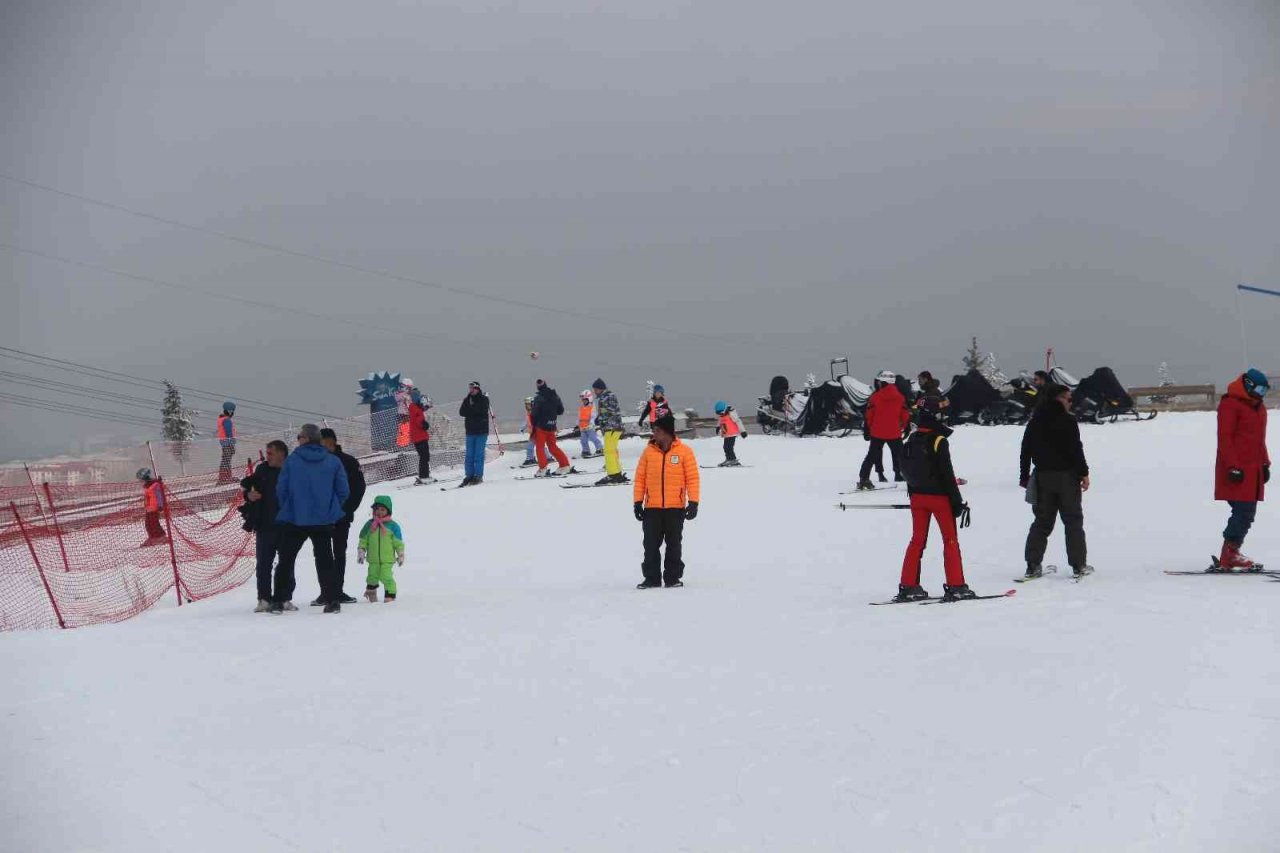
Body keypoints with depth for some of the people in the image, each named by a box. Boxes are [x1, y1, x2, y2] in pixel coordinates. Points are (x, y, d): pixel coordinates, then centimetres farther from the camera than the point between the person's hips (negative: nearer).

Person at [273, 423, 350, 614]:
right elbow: (343, 491, 0)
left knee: (286, 560, 9)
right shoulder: (333, 461, -1)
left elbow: (281, 490, -3)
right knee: (325, 561, 9)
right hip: (324, 520, 2)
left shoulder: (292, 460, -6)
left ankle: (279, 600, 6)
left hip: (295, 519, -2)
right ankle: (333, 599, 1)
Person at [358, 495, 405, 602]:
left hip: (387, 559, -3)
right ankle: (371, 591, 31)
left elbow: (398, 543, 2)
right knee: (372, 576, 9)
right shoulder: (369, 525, 5)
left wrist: (401, 555, 2)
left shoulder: (393, 526, -2)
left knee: (386, 577, -11)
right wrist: (361, 552, 8)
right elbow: (363, 540, 12)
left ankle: (390, 595, -1)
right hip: (373, 559, 3)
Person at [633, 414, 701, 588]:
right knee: (651, 544, 3)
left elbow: (693, 478, -4)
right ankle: (651, 577, 11)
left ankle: (673, 577, 17)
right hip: (652, 508, 2)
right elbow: (640, 478, 4)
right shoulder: (649, 451, 3)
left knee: (674, 544, 8)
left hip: (676, 508, -2)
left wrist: (693, 502, -9)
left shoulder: (684, 451, -3)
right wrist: (638, 502, 1)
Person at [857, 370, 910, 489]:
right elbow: (906, 416, 3)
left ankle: (863, 479, 2)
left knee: (872, 456, 8)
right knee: (899, 456, 15)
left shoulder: (875, 397, -8)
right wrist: (903, 427, 19)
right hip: (895, 434, 0)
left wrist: (867, 430, 8)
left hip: (877, 433, 0)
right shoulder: (900, 397, -3)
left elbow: (869, 416, -4)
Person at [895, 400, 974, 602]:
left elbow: (906, 469, 11)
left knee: (917, 540, 11)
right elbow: (947, 473, -16)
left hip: (917, 496, 6)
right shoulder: (939, 441, -16)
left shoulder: (912, 440, 4)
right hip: (938, 496, -6)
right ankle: (955, 586, 3)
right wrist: (957, 500, -10)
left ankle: (908, 586, 10)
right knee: (950, 540, 3)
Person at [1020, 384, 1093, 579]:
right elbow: (1076, 449, -14)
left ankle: (1033, 566, 5)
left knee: (1042, 522, 10)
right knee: (1073, 521, 4)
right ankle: (1079, 565, 3)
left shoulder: (1034, 422, 7)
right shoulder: (1067, 420, -10)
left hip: (1043, 477, 5)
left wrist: (1024, 476, 17)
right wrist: (1084, 473, -7)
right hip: (1066, 475, -5)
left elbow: (1026, 451, 10)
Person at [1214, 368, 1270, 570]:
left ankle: (1231, 554, 10)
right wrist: (1233, 466, -19)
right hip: (1237, 471, -9)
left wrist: (1265, 464, 19)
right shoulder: (1230, 404, -8)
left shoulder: (1259, 408, 20)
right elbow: (1224, 438, -14)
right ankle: (1229, 557, -10)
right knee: (1243, 512, -14)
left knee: (1248, 514, 7)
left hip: (1254, 471, 9)